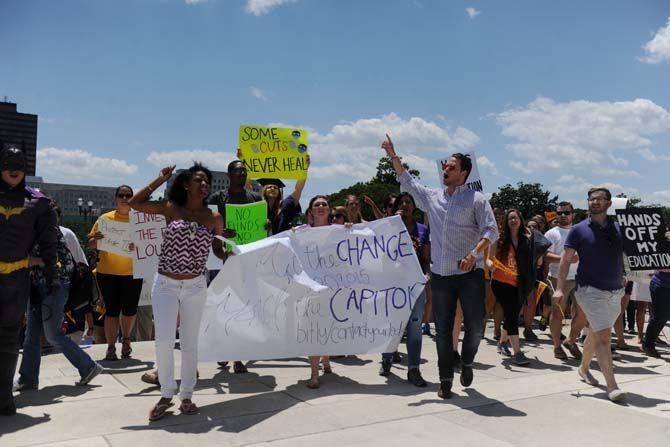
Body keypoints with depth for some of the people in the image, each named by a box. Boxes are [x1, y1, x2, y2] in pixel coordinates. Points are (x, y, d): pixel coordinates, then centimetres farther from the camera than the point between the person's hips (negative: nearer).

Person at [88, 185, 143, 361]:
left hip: (132, 273, 0)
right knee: (112, 310, 1)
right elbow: (91, 244, 5)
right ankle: (111, 347, 12)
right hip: (108, 272, 0)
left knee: (130, 310, 8)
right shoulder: (105, 218, 4)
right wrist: (96, 239, -18)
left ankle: (126, 339, 33)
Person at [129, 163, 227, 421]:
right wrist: (160, 180, -5)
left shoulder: (214, 218, 0)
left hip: (196, 286, 1)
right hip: (165, 285, -1)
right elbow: (134, 204, -3)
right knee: (164, 341, -6)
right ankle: (166, 394, 15)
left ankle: (186, 396, 23)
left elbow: (218, 250, 8)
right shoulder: (171, 209, -2)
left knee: (190, 343, 9)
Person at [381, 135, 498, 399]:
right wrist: (393, 156, 19)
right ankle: (446, 378, 20)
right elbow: (408, 183, 22)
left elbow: (491, 231, -9)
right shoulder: (432, 197, 10)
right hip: (440, 275, 4)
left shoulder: (476, 199, -3)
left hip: (470, 274, -3)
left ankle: (466, 362, 31)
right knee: (443, 330, 8)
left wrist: (474, 253, -24)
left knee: (475, 326, 1)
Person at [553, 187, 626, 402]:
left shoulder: (618, 229, 8)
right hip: (590, 290, -4)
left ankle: (584, 368, 39)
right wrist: (560, 288, -9)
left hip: (615, 291, 4)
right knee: (603, 336, -13)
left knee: (595, 334, 18)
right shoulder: (579, 230, -1)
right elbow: (565, 260, -2)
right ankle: (612, 386, -11)